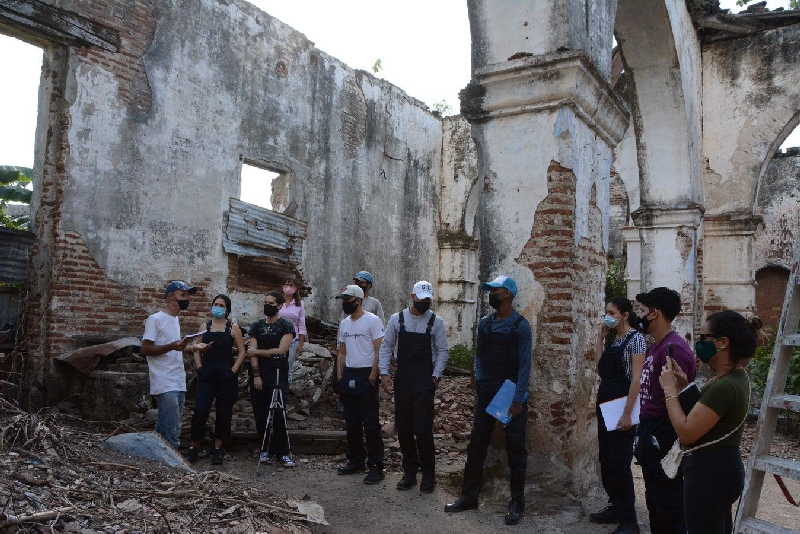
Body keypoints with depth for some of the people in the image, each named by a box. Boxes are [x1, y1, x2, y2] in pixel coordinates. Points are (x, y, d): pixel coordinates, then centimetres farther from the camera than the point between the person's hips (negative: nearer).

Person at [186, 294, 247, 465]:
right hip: (207, 374, 1)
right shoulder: (205, 326, 9)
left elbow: (242, 351, 2)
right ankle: (195, 446, 7)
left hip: (226, 375, -1)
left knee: (224, 413, 5)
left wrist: (234, 369, -6)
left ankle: (218, 448, 18)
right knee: (200, 411, -7)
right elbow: (195, 348, 10)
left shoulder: (233, 327, 2)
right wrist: (199, 366, -1)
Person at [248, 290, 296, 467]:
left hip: (278, 375, -4)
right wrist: (256, 375, -7)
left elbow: (281, 351, -9)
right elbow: (252, 352, 4)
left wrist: (257, 351, -3)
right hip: (258, 375, 4)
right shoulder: (256, 326, 14)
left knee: (278, 414, -8)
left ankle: (283, 453, -1)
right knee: (260, 414, 5)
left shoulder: (286, 326, 2)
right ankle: (266, 449, 17)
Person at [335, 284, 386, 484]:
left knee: (371, 424, -5)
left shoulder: (372, 320, -9)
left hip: (366, 375, -7)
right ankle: (356, 461, 25)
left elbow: (379, 351, -13)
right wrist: (339, 376, 11)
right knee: (351, 423, 13)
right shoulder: (344, 323, 14)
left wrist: (372, 376, -18)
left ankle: (376, 466, 2)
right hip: (348, 375, 8)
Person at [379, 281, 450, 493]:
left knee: (423, 429, -6)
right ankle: (409, 472, 22)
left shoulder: (436, 322, 0)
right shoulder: (397, 319, 5)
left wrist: (435, 376, -6)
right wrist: (384, 373, 0)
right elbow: (386, 347, 8)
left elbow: (443, 351, 3)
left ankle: (428, 475, 10)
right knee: (403, 428, 7)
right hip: (402, 380, 3)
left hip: (425, 381, -2)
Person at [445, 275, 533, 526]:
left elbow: (525, 364, -11)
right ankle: (469, 496, 20)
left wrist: (518, 400, -15)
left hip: (512, 396, -5)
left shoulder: (520, 325, -9)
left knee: (515, 449, 5)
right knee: (476, 446, 9)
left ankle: (517, 503, 17)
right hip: (485, 393, 5)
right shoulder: (484, 323, 8)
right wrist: (479, 380, 1)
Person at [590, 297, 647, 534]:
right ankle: (616, 507, 27)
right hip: (604, 403, 8)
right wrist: (600, 335, 8)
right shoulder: (612, 339, 12)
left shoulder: (635, 339, -11)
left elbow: (636, 378, -16)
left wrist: (627, 413, -20)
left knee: (619, 463, -4)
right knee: (606, 460, 13)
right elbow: (602, 369, 8)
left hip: (622, 404, -8)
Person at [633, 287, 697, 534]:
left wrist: (669, 445, -21)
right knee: (654, 500, 20)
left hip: (665, 439, -9)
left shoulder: (674, 348, -20)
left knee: (668, 504, 4)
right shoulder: (654, 347, 11)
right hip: (650, 433, 10)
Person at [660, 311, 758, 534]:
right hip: (723, 467, 10)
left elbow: (686, 433, -26)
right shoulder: (736, 376, 6)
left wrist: (670, 389, -17)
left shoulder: (725, 386, -27)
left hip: (710, 473, -10)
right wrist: (684, 386, 3)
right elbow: (702, 415, 14)